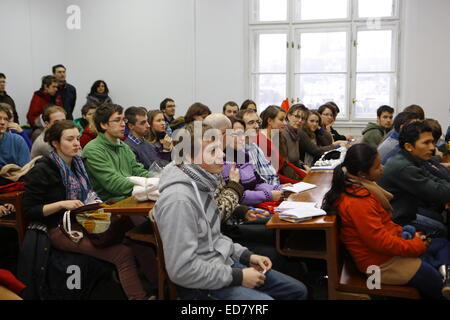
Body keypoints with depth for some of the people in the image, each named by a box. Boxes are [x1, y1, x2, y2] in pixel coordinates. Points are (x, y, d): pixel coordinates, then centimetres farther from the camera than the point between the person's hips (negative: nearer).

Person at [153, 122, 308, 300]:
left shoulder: (201, 184, 5)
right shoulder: (179, 199, -26)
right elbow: (181, 270, -27)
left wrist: (246, 256, 6)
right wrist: (237, 277, -19)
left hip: (224, 263, 9)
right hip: (203, 284, -9)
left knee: (298, 291, 14)